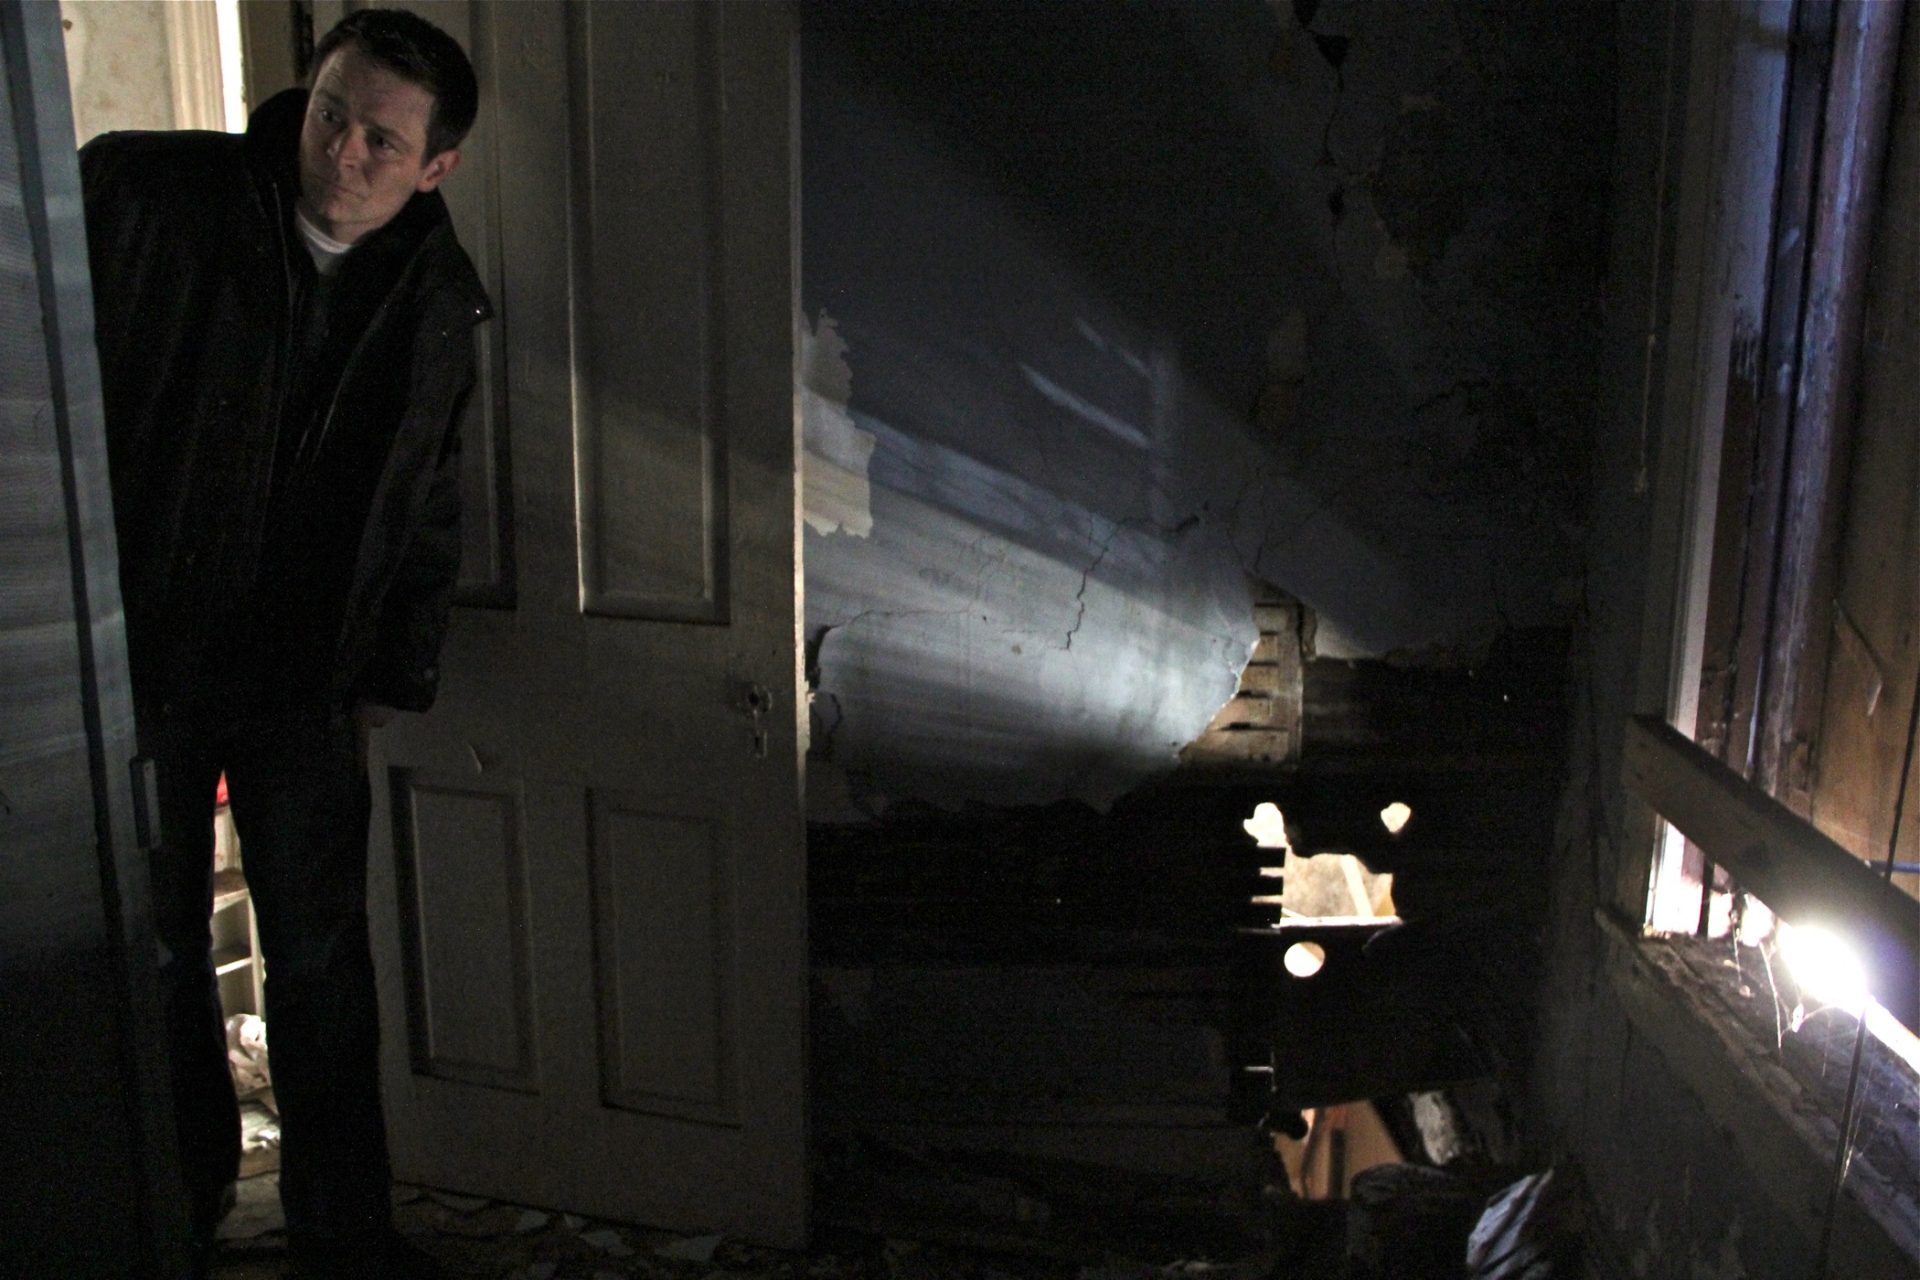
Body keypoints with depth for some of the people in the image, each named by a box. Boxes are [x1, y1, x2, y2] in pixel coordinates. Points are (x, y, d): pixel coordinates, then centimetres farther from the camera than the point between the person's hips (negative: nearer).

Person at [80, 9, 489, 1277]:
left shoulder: (436, 301, -2)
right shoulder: (138, 194, -12)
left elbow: (428, 504, 7)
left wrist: (395, 674, 5)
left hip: (301, 682, 2)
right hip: (136, 655, -1)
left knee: (322, 957, 9)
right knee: (156, 949, 14)